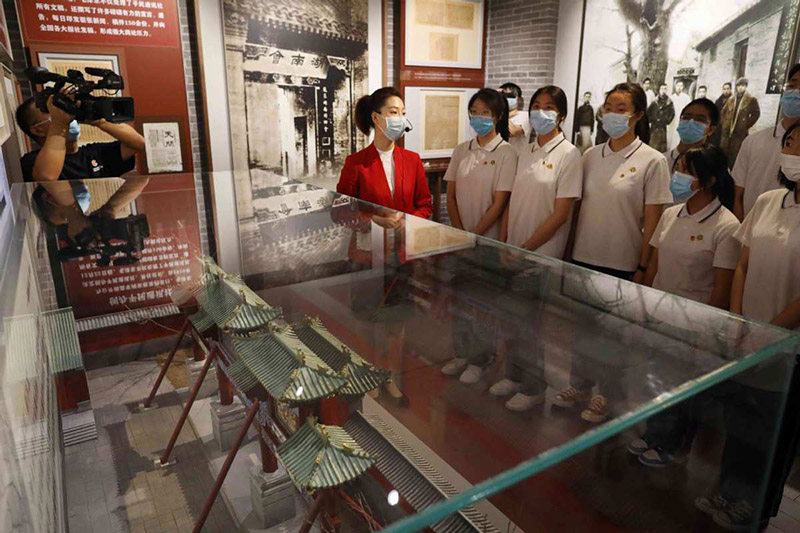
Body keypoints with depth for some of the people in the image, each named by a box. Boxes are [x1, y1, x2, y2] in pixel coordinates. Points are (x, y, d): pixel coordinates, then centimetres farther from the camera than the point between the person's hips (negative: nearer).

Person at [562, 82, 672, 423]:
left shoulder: (652, 161, -7)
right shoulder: (591, 156, 5)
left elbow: (652, 222, -8)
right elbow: (579, 207, 9)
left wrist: (643, 268, -9)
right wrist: (571, 250, 8)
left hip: (622, 264, -4)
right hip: (583, 257, 4)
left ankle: (607, 395, 29)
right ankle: (580, 385, 35)